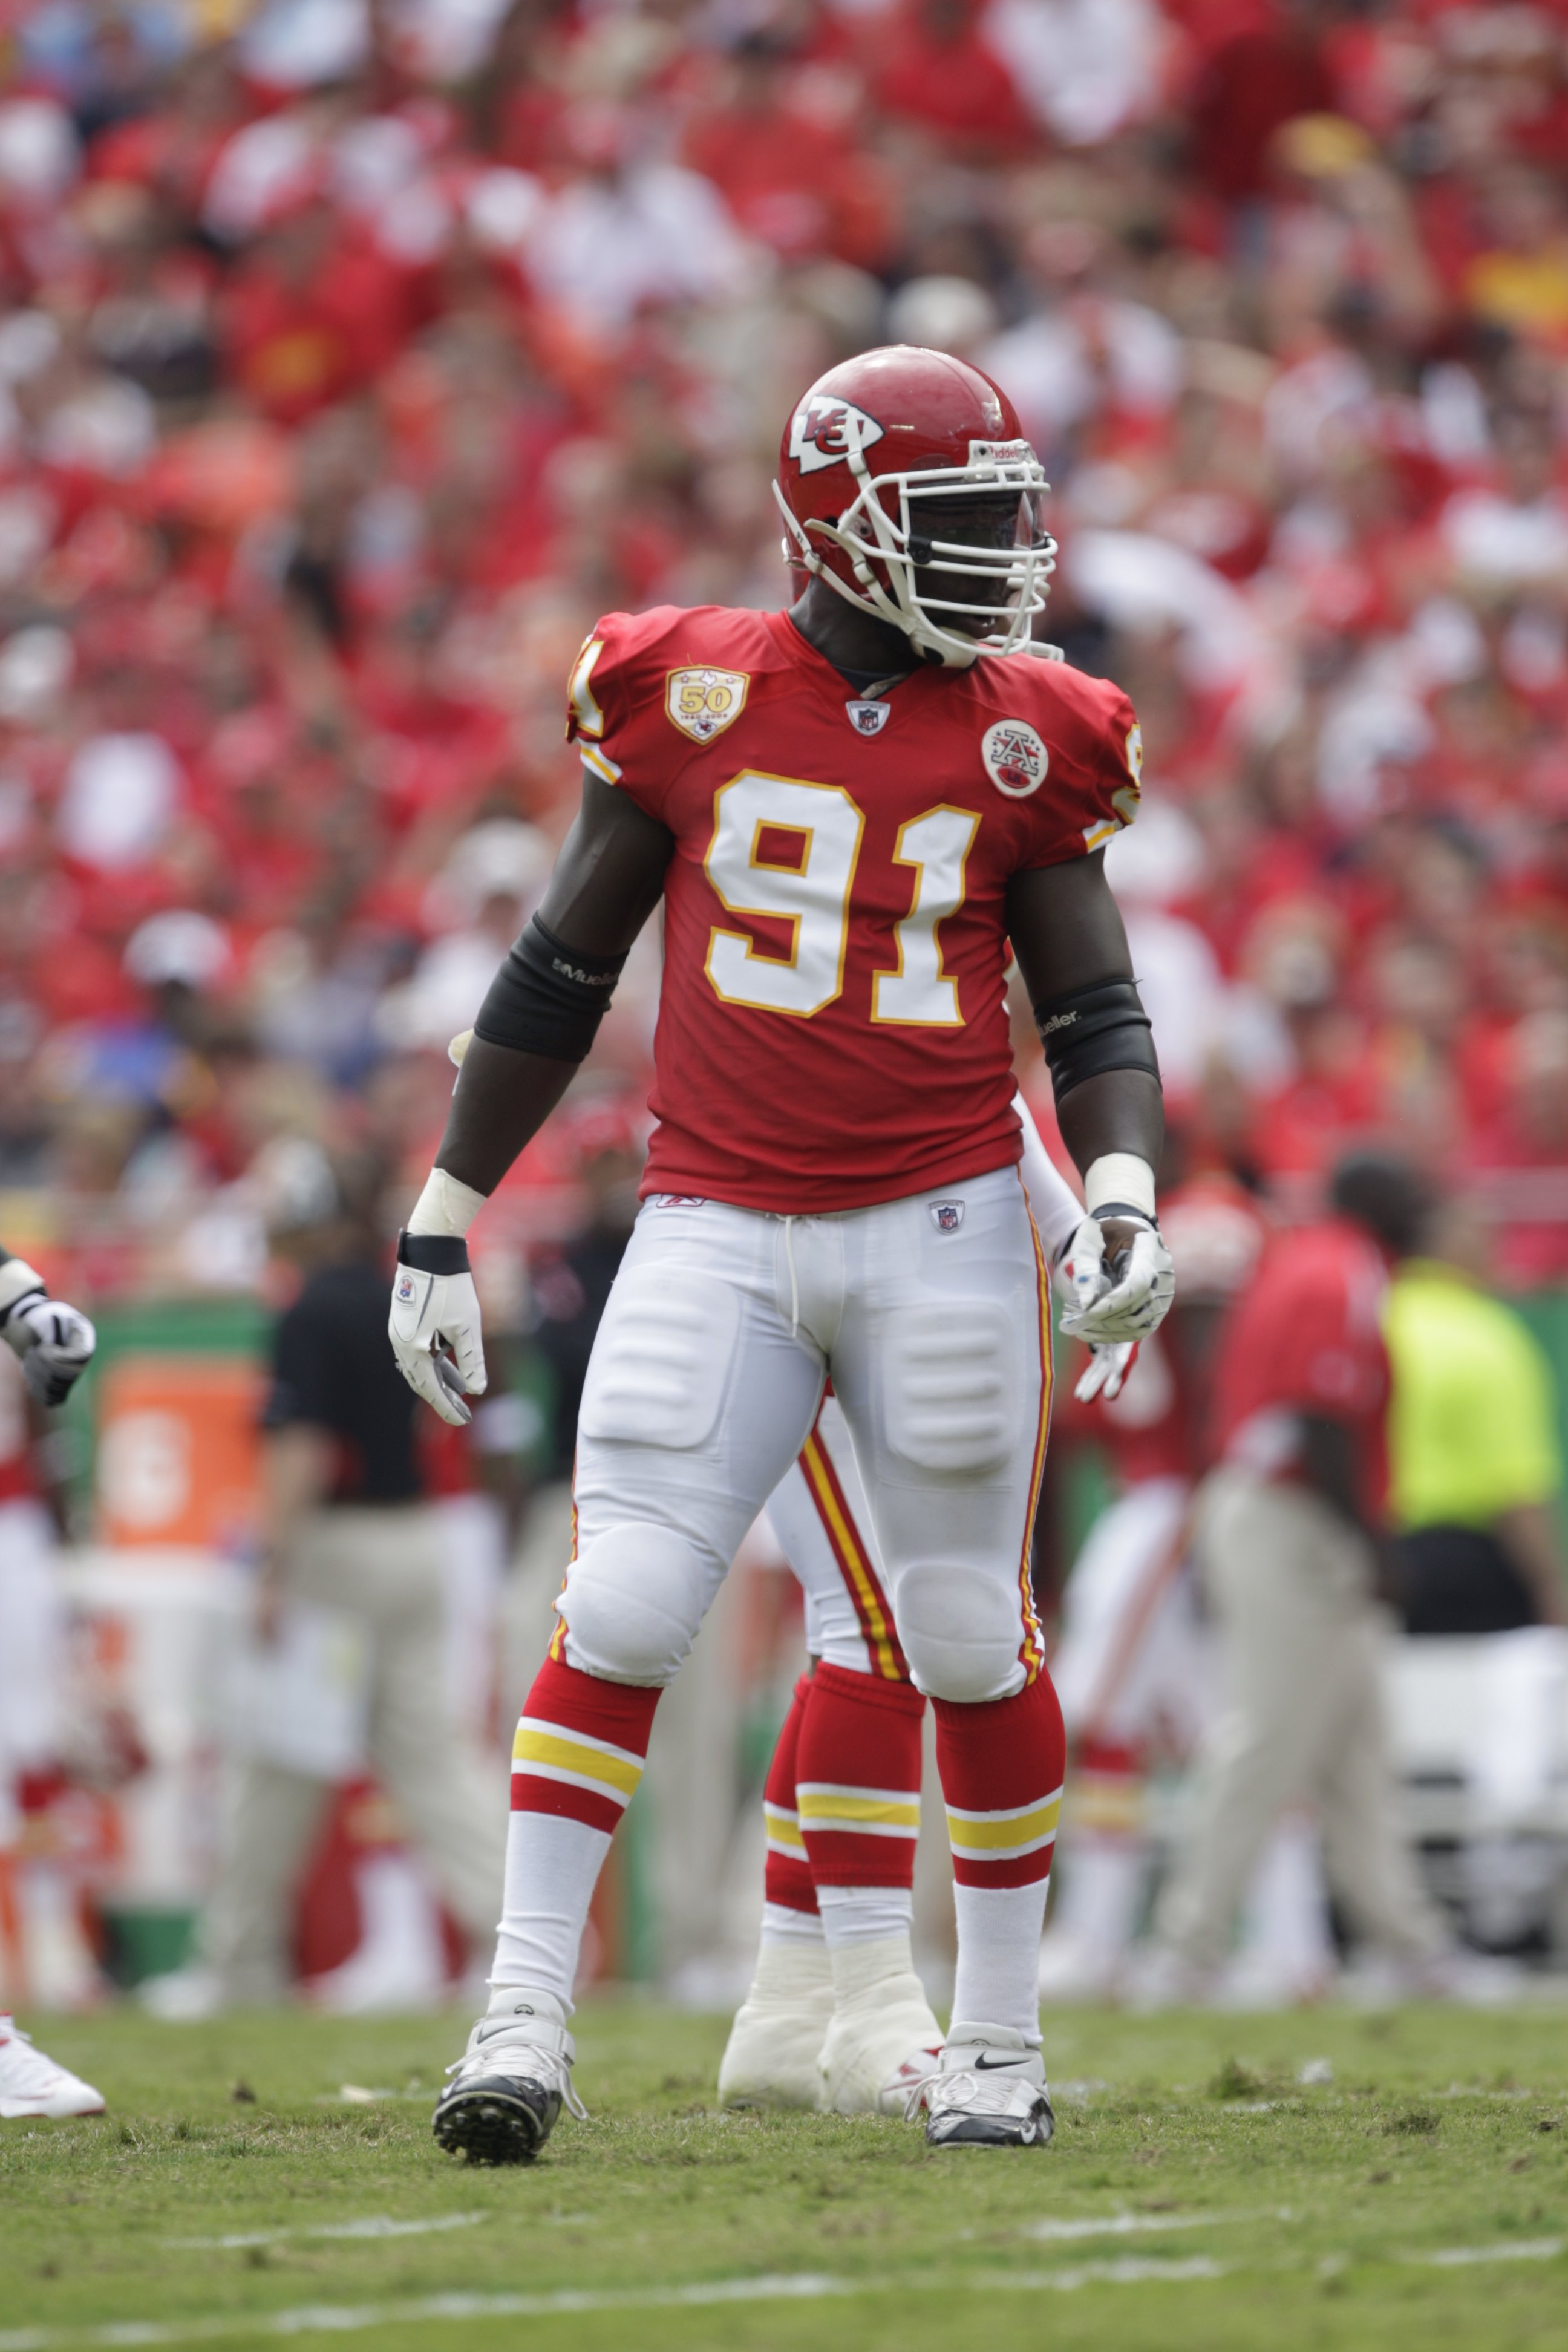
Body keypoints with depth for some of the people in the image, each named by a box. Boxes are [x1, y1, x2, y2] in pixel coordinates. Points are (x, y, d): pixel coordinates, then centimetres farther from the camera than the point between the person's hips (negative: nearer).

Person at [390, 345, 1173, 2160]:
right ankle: (524, 2017, -7)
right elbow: (561, 973, 8)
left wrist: (1124, 1196, -11)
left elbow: (1097, 1014, 8)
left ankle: (997, 2040, 20)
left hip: (941, 1227, 1)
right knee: (620, 1611, -10)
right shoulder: (694, 696, 1)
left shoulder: (1027, 738, 3)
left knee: (970, 1636, 6)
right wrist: (444, 1216, 8)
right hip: (718, 1234, -1)